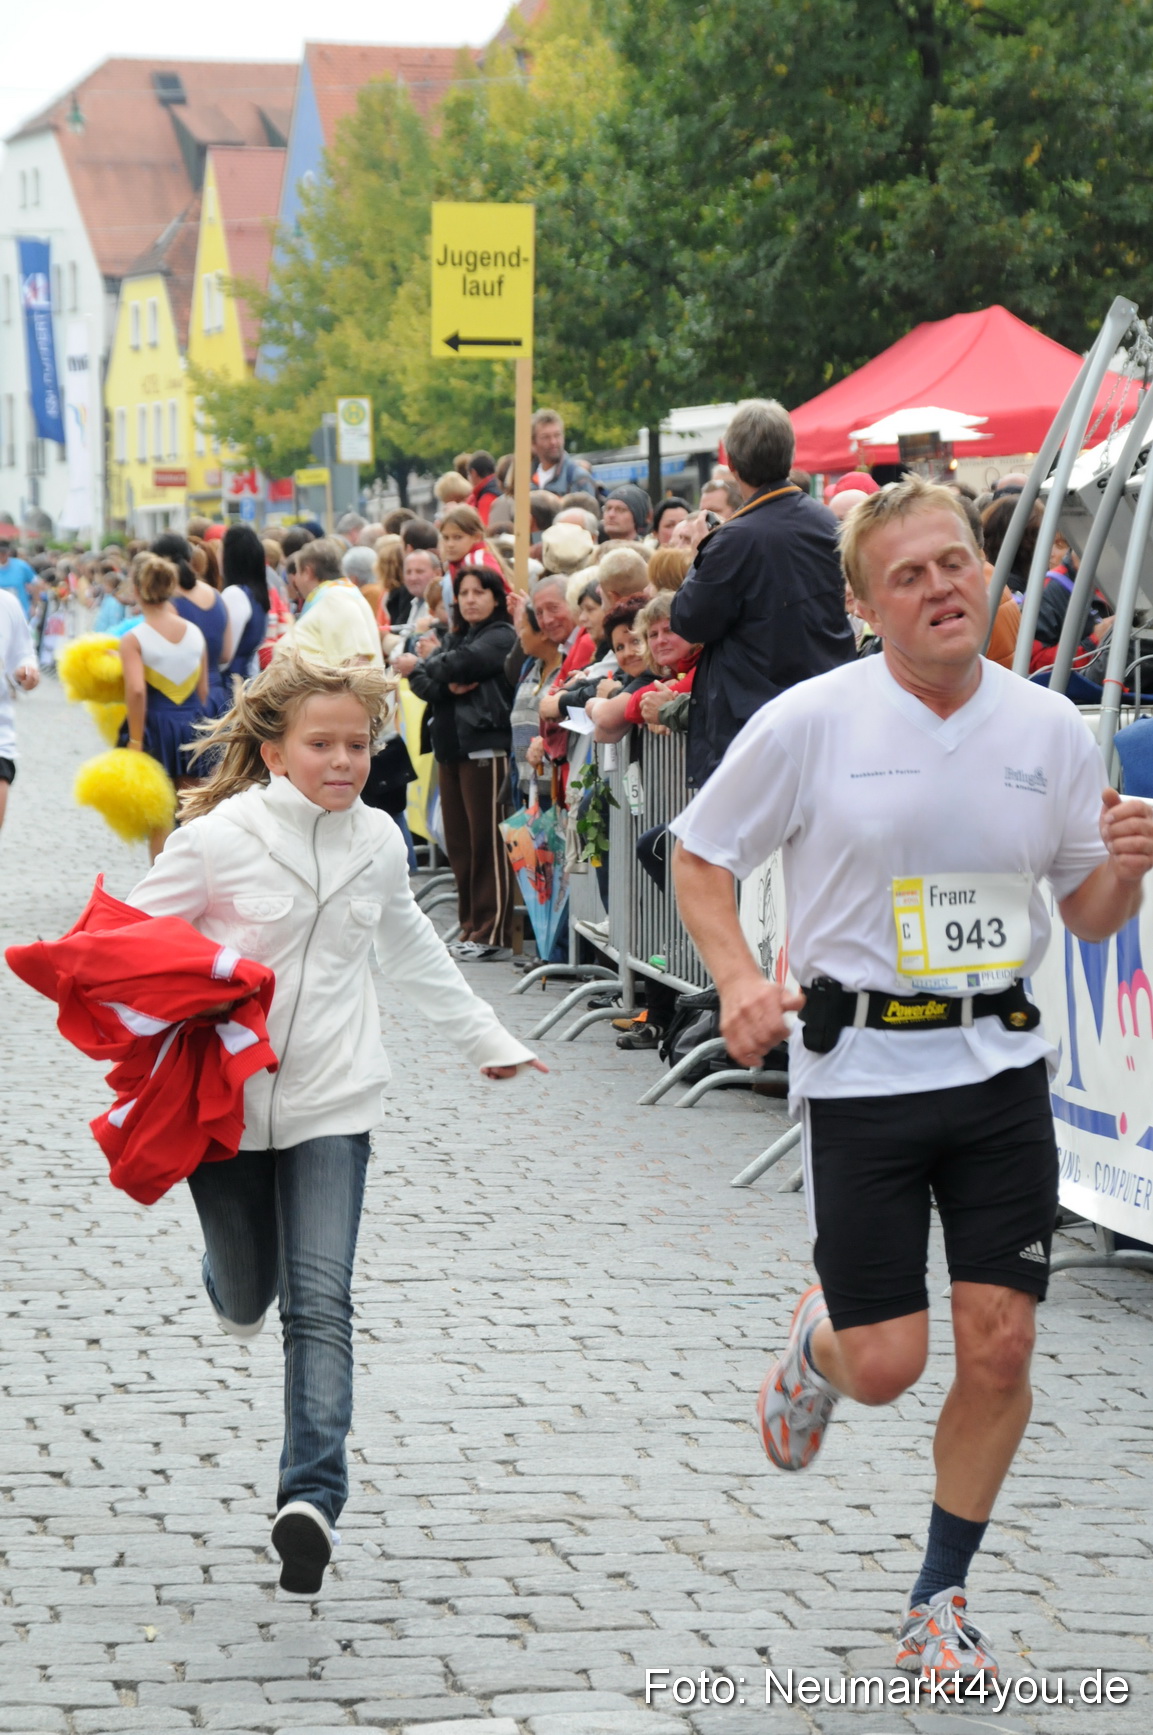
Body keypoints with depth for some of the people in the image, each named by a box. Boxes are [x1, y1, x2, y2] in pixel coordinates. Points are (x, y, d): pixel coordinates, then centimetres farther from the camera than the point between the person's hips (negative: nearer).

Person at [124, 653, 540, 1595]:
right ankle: (233, 1274, 53)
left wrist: (483, 1035, 28)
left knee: (320, 1305, -11)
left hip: (331, 1104, 1)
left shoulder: (379, 841, 2)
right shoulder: (219, 839, -11)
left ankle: (312, 1497, -16)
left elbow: (409, 947, 22)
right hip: (224, 1102, -1)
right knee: (246, 1299, 15)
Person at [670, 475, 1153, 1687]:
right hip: (860, 1069, -3)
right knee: (887, 1365, -3)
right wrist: (738, 978, -13)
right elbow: (699, 858, 3)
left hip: (1000, 1065, 3)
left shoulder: (1049, 729, 2)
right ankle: (818, 1341, 36)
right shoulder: (811, 722, -8)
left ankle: (940, 1598, 20)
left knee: (998, 1345, 0)